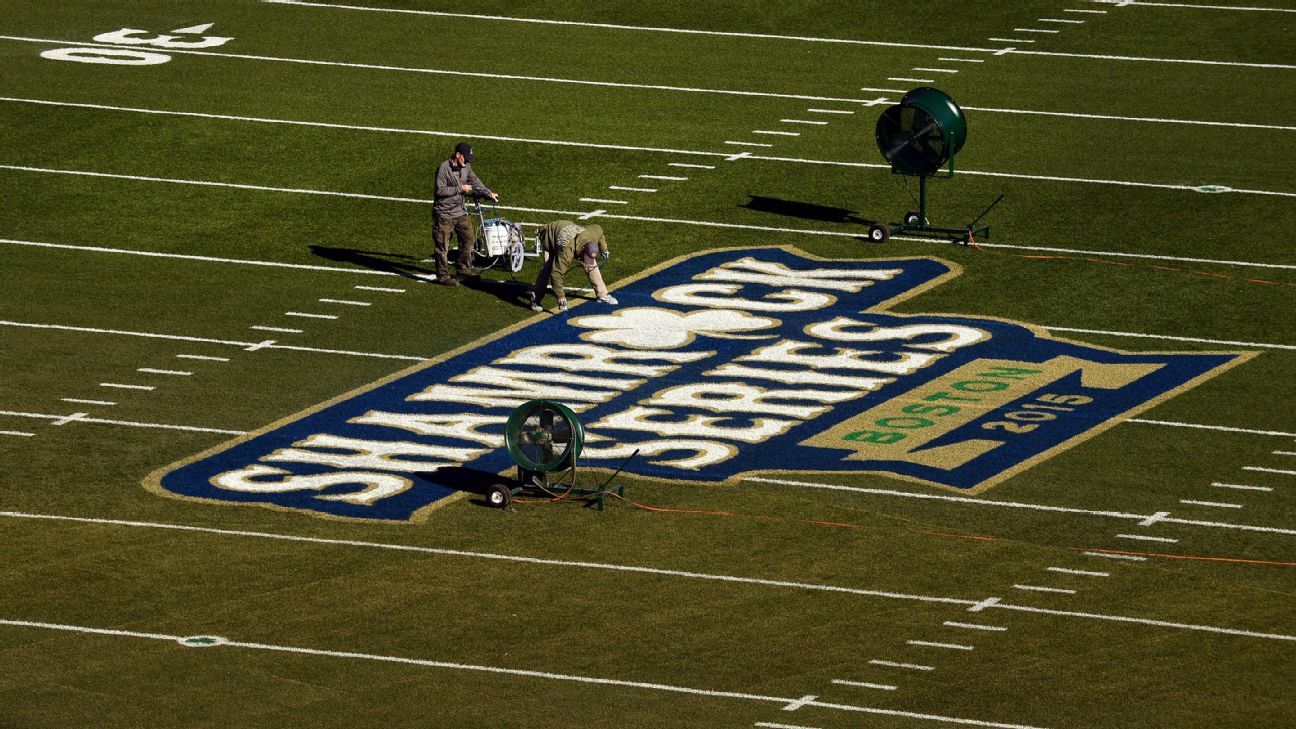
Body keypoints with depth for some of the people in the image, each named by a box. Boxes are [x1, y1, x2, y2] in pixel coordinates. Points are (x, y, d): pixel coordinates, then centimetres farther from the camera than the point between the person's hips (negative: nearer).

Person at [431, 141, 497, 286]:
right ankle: (443, 275, 9)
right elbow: (440, 190, -23)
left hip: (460, 211, 7)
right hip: (444, 213, -7)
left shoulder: (466, 167, 4)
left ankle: (463, 268, 24)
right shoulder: (444, 168, -19)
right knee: (443, 246, 0)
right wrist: (460, 189, -20)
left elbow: (475, 182, 18)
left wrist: (489, 193, 12)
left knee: (469, 239, 10)